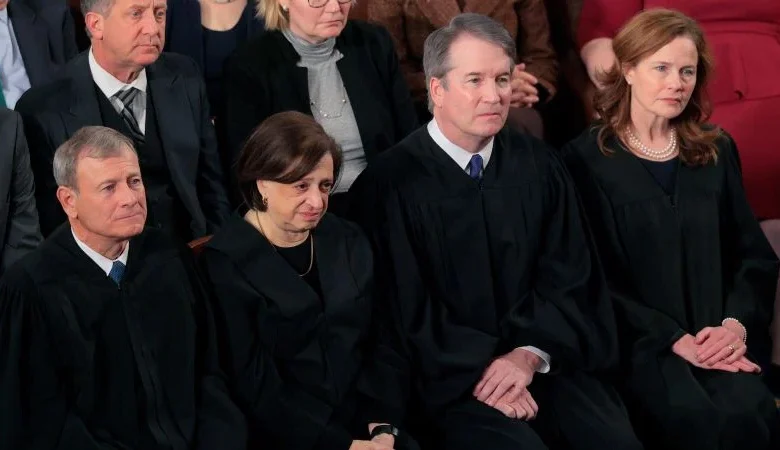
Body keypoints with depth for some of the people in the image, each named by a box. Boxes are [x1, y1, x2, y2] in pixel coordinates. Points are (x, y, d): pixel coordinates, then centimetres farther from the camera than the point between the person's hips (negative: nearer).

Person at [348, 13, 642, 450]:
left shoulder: (539, 165, 7)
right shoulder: (391, 184, -7)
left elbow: (567, 276, 6)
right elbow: (404, 308, -6)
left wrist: (530, 353, -10)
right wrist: (480, 370, -14)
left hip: (546, 360, 4)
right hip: (448, 376, -4)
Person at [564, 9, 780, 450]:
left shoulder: (717, 149, 14)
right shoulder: (588, 158, 1)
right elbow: (595, 276, -3)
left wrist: (737, 323, -6)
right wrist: (675, 340, -13)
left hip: (719, 335, 3)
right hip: (639, 339, -3)